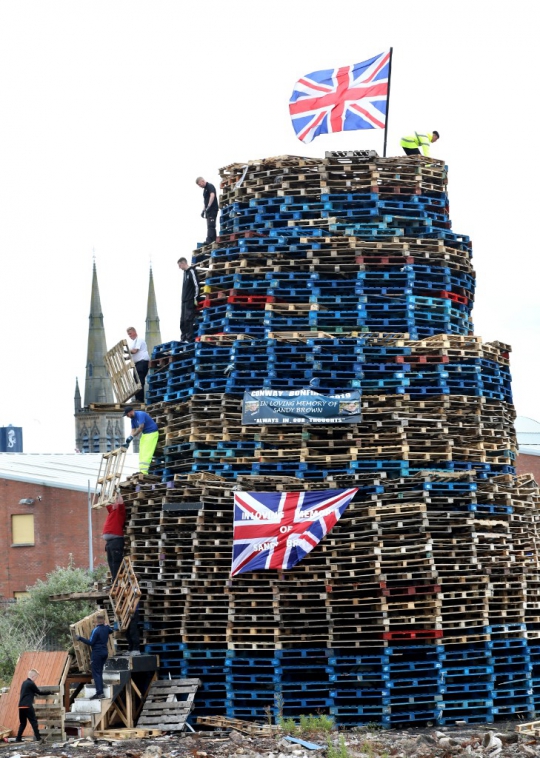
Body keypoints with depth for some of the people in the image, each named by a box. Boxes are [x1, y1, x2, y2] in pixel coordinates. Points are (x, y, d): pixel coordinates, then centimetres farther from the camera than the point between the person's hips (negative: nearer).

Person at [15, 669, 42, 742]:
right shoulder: (31, 684, -9)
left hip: (21, 706, 8)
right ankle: (38, 738, -7)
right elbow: (39, 692, -1)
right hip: (27, 706, -8)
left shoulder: (24, 683, 16)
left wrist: (34, 694, 30)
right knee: (34, 722, -4)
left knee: (22, 723, 14)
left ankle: (18, 738, 10)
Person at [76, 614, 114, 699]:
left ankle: (100, 693, -15)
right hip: (105, 652, 8)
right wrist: (106, 625, 43)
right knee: (99, 673, 15)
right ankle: (100, 692, 14)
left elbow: (91, 642, -17)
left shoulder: (95, 630, -16)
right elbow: (111, 630, 29)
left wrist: (80, 638, -13)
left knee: (96, 673, -6)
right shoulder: (106, 628, 6)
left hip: (97, 653, -8)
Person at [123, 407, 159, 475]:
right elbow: (133, 430, 6)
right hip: (144, 434, 10)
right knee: (142, 453, 4)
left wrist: (132, 436, -29)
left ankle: (144, 471, -22)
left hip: (152, 433, -10)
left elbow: (141, 427, -28)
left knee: (146, 453, -17)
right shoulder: (133, 419, 7)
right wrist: (128, 441, -6)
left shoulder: (140, 415, -21)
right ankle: (142, 471, 3)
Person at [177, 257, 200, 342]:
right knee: (183, 321, 7)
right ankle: (183, 338, 9)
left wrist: (195, 298, -17)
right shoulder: (185, 272, 18)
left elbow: (196, 286, -15)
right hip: (184, 300, 9)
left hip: (190, 301, -9)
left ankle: (190, 338, -13)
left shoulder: (192, 271, -9)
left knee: (189, 319, -12)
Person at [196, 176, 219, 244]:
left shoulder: (210, 186, -9)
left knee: (210, 225, -15)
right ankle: (214, 240, 10)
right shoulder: (205, 189, 20)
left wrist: (208, 206, -29)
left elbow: (212, 195, -25)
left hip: (213, 209, -10)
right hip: (208, 210, 10)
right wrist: (203, 210, 22)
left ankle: (209, 240, -21)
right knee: (210, 226, 9)